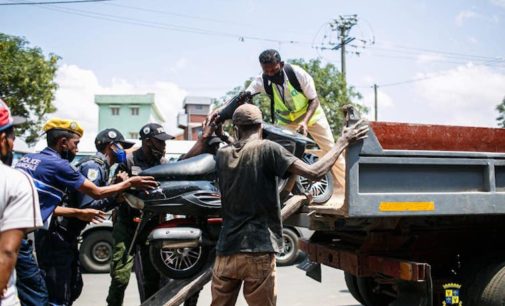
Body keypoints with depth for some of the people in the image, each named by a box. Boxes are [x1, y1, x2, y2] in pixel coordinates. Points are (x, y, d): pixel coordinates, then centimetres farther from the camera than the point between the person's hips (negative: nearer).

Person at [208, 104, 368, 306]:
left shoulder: (222, 155, 6)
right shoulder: (267, 148, -7)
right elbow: (314, 172, -12)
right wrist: (342, 143, -1)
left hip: (225, 251, 4)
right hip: (258, 252, -4)